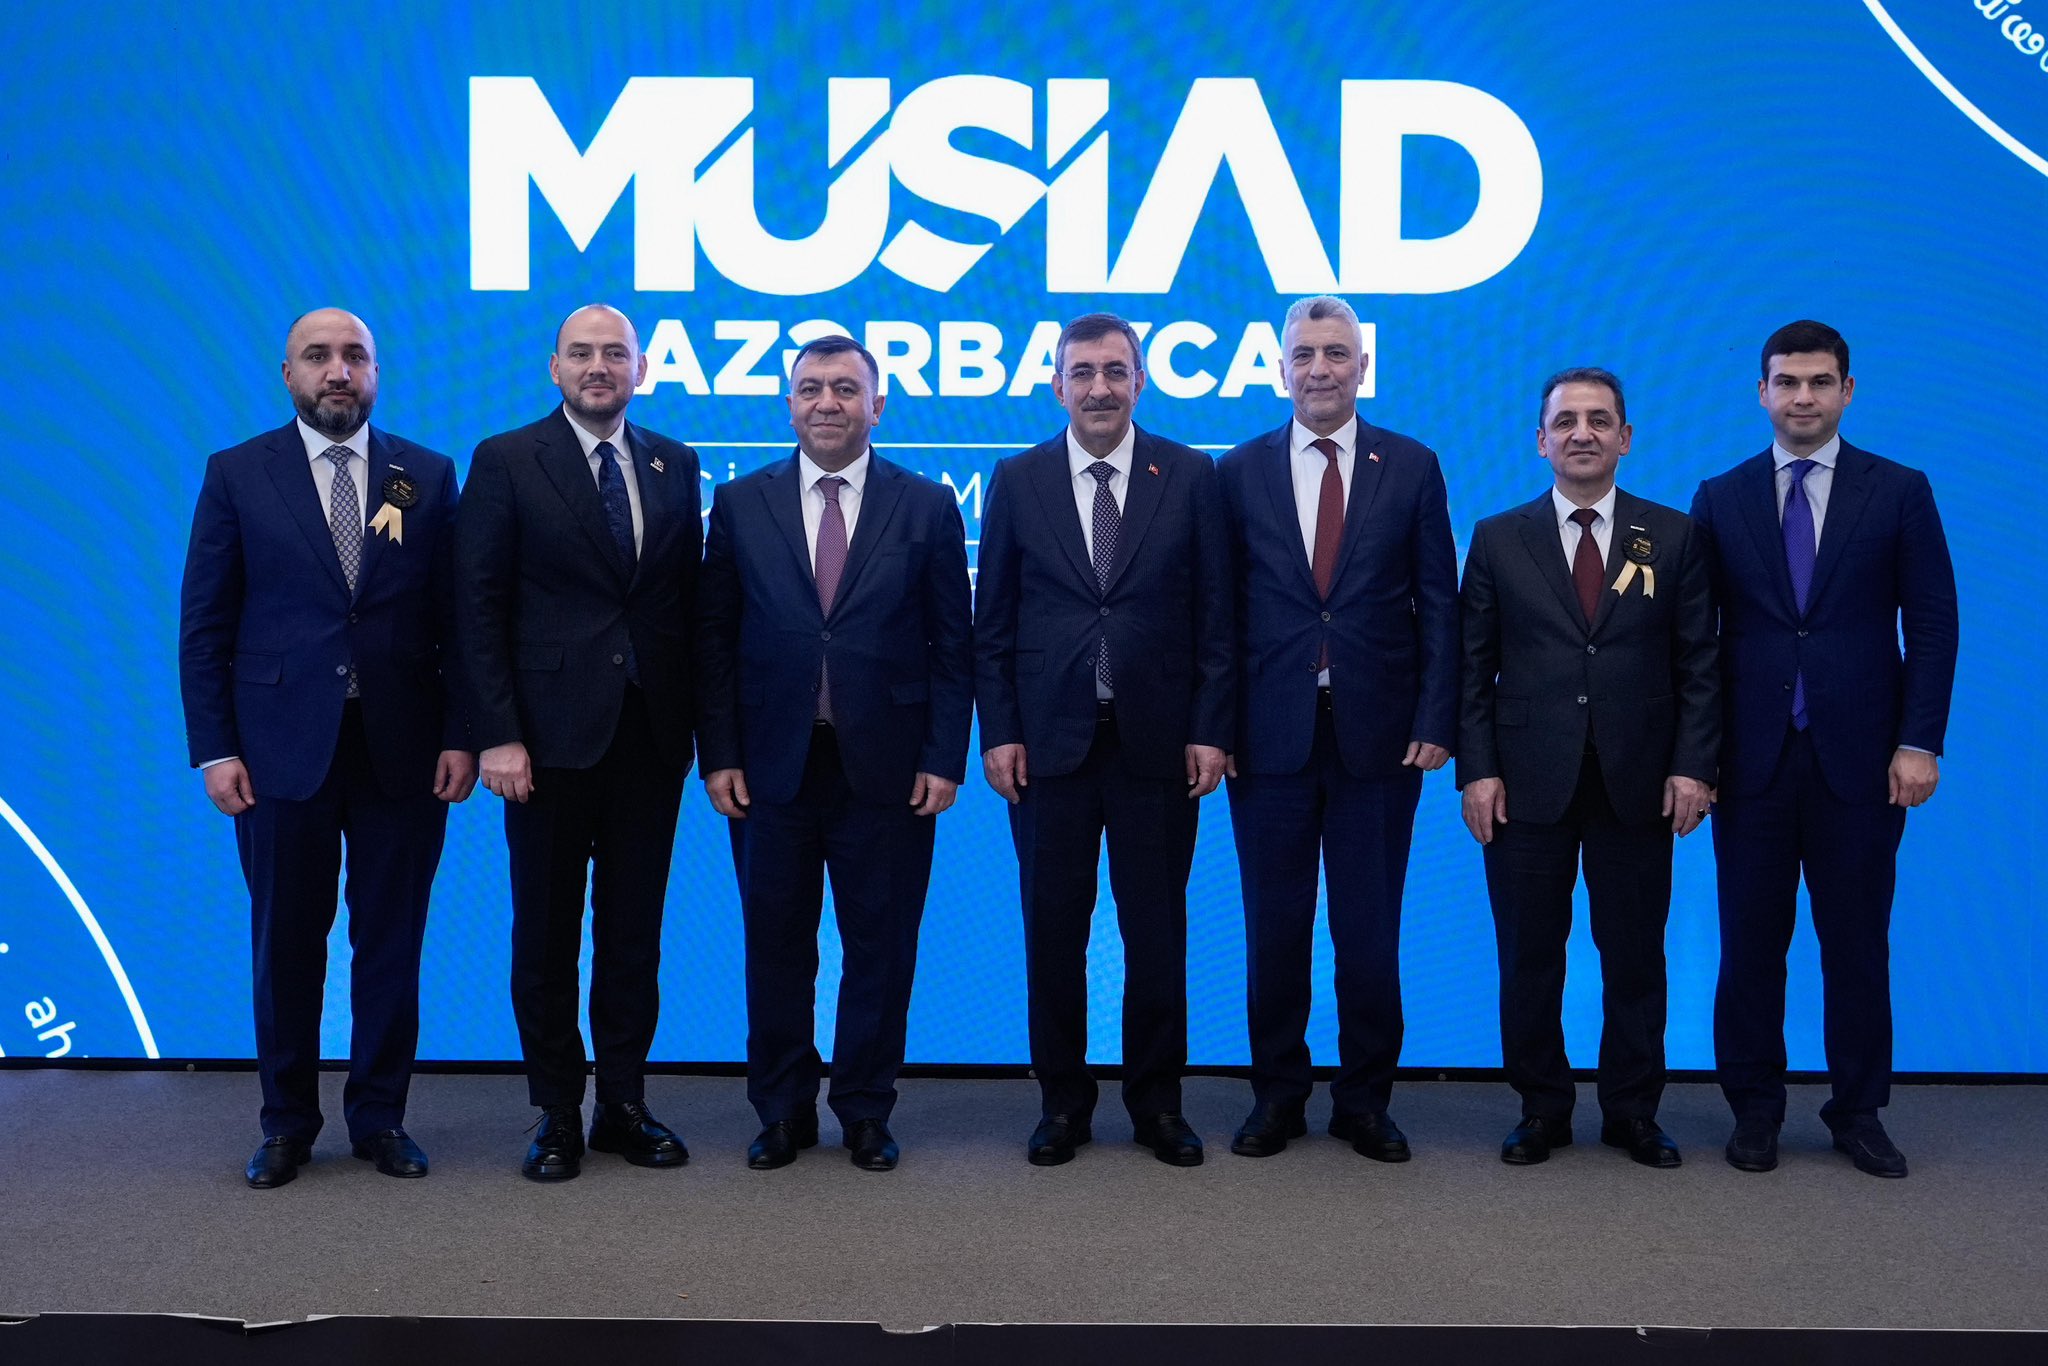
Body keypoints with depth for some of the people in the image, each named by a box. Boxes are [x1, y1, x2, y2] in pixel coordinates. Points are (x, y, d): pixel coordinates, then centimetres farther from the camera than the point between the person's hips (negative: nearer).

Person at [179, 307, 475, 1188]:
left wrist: (459, 737, -3)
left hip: (402, 749, 1)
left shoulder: (429, 477, 5)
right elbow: (204, 624, 2)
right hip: (281, 748, 0)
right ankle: (287, 1124, 23)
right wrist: (213, 749, -5)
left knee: (392, 942, 7)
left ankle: (380, 1117, 21)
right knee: (285, 944, 8)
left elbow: (457, 618, 4)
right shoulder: (236, 474, 3)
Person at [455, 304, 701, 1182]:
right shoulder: (506, 462, -1)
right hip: (552, 737, -3)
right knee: (546, 934, 6)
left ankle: (623, 1106, 21)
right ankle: (557, 1116, 18)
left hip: (651, 736, 3)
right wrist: (498, 735, -12)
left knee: (634, 930, 10)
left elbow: (689, 602, 9)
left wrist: (700, 726, 2)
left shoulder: (675, 466, 10)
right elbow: (479, 609, -4)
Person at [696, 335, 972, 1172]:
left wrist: (945, 757, -5)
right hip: (770, 767, 1)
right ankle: (783, 1112, 22)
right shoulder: (740, 505, 6)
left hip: (887, 770, -1)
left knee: (880, 947, 6)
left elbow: (953, 644, 3)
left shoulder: (927, 507, 4)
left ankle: (866, 1112, 20)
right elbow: (714, 640, 5)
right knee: (776, 946, 8)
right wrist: (718, 755, -2)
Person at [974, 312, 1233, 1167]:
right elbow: (992, 621, 5)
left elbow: (1215, 614, 2)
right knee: (1054, 929, 7)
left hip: (1158, 741, 0)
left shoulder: (1191, 477, 3)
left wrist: (1211, 730, -4)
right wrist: (997, 731, -2)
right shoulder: (1018, 481, 5)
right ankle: (1062, 1103, 21)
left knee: (1157, 930, 7)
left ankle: (1157, 1103, 21)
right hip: (1049, 742, 1)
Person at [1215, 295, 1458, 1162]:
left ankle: (1365, 1099, 20)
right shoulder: (1241, 471, 5)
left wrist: (1435, 721, -4)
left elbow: (1438, 602, 3)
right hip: (1270, 735, 0)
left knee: (1370, 929, 7)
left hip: (1378, 735, 0)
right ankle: (1277, 1095, 21)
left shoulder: (1412, 467, 4)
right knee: (1274, 927, 7)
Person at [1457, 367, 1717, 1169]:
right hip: (1529, 784, 0)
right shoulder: (1498, 539, 5)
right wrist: (1476, 769, -6)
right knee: (1529, 958, 6)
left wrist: (1694, 766, -5)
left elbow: (1698, 664, 4)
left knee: (1635, 955, 8)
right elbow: (1473, 667, 3)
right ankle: (1542, 1109, 20)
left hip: (1638, 785, 0)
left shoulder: (1673, 537, 6)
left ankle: (1632, 1112, 22)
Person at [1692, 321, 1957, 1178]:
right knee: (1750, 943, 6)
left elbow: (1932, 621, 1)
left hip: (1860, 757, -1)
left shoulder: (1899, 492, 4)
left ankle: (1859, 1113, 19)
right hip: (1753, 756, 1)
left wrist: (1918, 741, -7)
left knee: (1858, 944, 7)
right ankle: (1754, 1109, 18)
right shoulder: (1722, 499, 7)